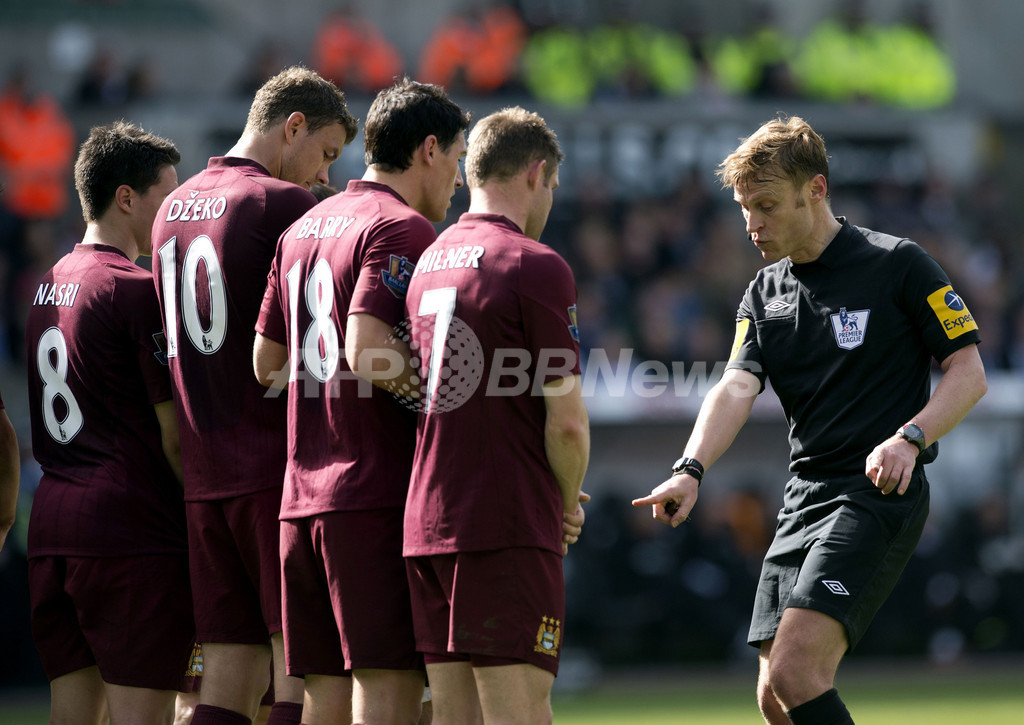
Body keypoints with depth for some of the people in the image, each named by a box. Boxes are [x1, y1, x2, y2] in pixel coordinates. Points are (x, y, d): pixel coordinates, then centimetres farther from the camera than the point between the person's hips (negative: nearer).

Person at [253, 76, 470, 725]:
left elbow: (266, 363, 20)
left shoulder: (303, 229, 19)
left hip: (303, 497, 8)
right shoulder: (403, 228, -8)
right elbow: (367, 350, -20)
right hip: (379, 492, -8)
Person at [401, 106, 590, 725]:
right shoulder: (536, 266, -9)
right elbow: (566, 422, -13)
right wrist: (571, 503, 7)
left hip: (426, 525, 7)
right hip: (508, 526, -7)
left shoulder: (426, 262, 14)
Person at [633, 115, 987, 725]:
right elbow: (738, 386, -2)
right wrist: (692, 469, -20)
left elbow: (969, 373, -3)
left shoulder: (898, 265, -4)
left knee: (794, 673, -21)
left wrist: (909, 438, -21)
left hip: (879, 495, -7)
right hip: (804, 499, 7)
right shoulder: (763, 295, 13)